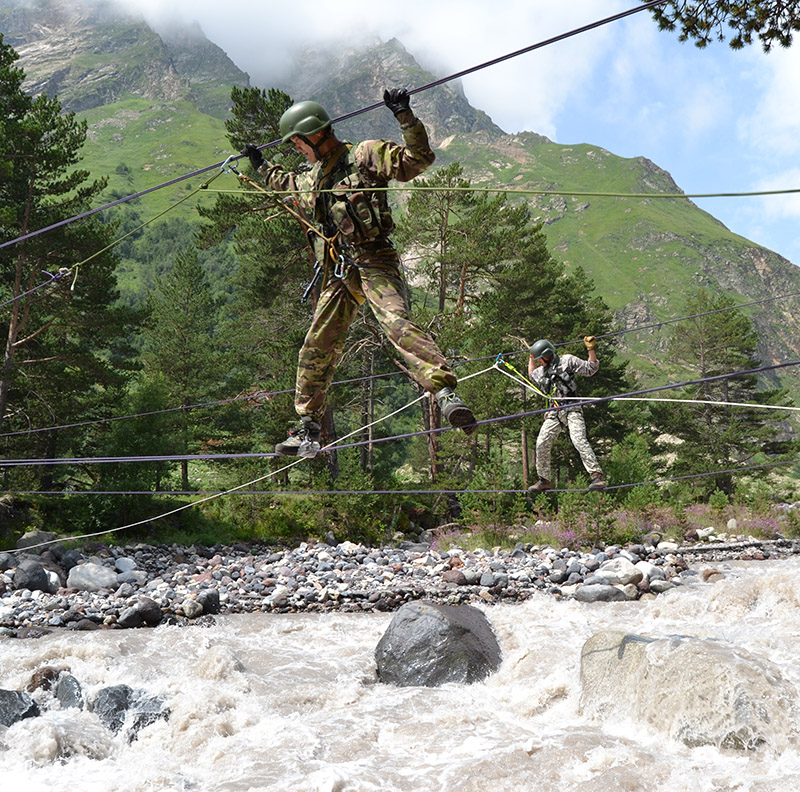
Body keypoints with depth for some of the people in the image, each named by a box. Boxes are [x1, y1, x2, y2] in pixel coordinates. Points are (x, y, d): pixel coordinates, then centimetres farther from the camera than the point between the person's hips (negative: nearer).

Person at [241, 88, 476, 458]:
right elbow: (289, 185, 49)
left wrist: (404, 116, -19)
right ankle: (308, 430, 17)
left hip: (374, 262, -7)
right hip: (339, 274, 7)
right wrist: (262, 167, 54)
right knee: (315, 350, 6)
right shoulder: (311, 179, 24)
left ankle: (446, 393, -44)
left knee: (397, 324, -32)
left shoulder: (365, 156, 0)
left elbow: (418, 159, -10)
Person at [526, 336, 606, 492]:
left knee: (579, 440, -24)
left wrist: (591, 350, -6)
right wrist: (531, 359, 43)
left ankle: (597, 476, -26)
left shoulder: (567, 361, 3)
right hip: (554, 412, 6)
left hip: (571, 409, -6)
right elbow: (531, 375, 45)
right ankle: (545, 480, 12)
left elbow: (590, 369, 2)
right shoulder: (541, 371, 21)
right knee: (541, 444, -2)